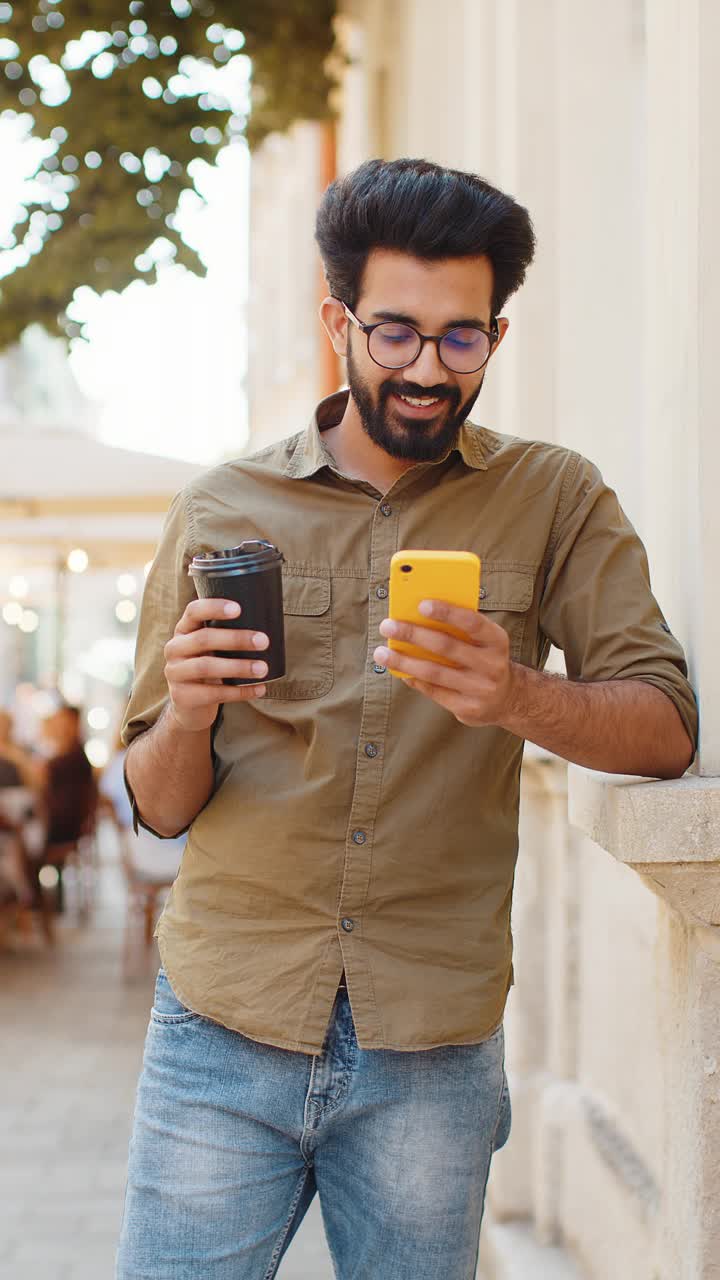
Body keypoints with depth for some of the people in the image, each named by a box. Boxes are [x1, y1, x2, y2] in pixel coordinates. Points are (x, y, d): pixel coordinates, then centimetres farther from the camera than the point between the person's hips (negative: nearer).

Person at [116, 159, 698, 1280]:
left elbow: (666, 730, -6)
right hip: (225, 1033, 0)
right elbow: (160, 807, 6)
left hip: (432, 1056, 0)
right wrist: (187, 718, -16)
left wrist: (516, 695, -25)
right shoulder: (218, 511, 4)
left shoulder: (556, 502, 3)